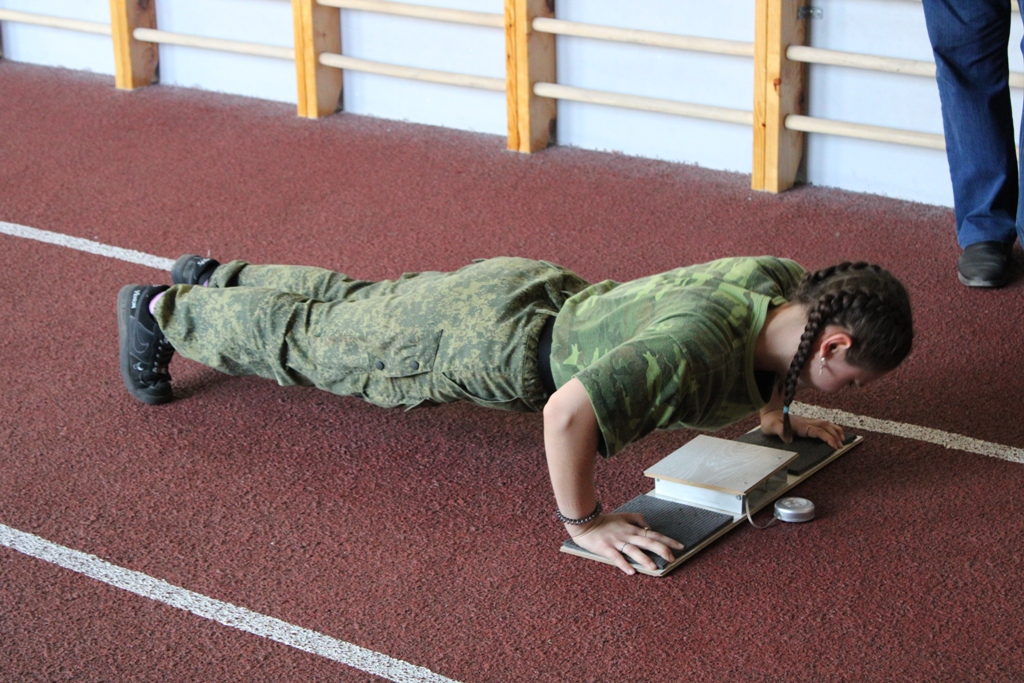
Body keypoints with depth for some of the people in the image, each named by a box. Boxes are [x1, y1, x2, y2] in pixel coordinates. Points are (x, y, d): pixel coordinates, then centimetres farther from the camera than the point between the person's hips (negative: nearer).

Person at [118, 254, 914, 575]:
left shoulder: (785, 281, -12)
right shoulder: (699, 348, -41)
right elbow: (567, 412, -45)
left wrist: (776, 412, 9)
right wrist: (585, 524, -33)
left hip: (548, 293, 8)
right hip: (494, 342, -8)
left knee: (353, 305, 28)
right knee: (315, 343, 14)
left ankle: (214, 280, 50)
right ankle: (162, 310, 36)